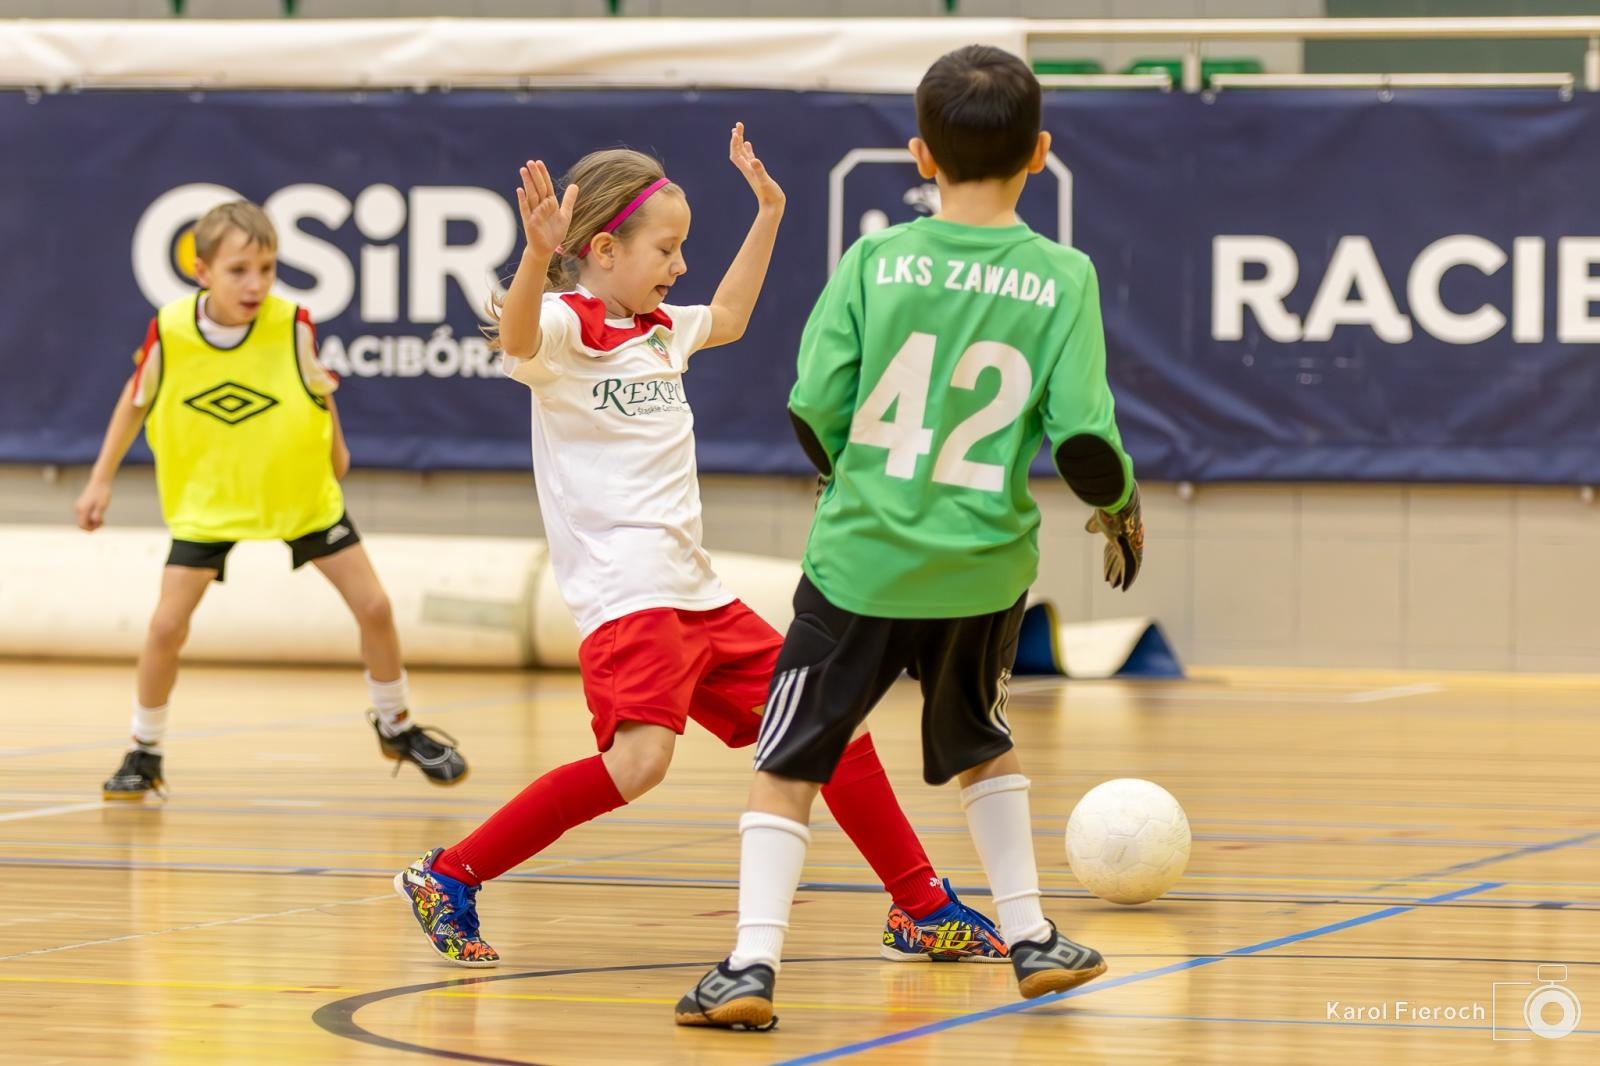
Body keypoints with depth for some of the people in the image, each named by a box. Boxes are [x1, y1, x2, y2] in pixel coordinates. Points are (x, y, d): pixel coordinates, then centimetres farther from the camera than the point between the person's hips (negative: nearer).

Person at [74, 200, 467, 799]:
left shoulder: (293, 327, -21)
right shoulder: (169, 330, -20)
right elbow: (136, 398, -2)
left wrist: (334, 450, 13)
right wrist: (101, 479, 3)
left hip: (302, 494, 1)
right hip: (207, 498, -1)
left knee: (373, 606, 0)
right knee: (167, 625, -10)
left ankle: (397, 728, 24)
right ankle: (144, 754, 12)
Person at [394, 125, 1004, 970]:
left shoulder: (661, 330, 19)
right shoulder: (564, 327, -7)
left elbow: (728, 320, 41)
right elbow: (516, 339, -32)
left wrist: (768, 213, 37)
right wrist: (536, 258, -51)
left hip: (695, 591, 9)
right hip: (623, 591, -9)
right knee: (639, 756, -29)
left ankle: (922, 912, 24)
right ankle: (448, 881, -17)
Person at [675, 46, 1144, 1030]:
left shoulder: (876, 261, -6)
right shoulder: (1063, 278, -5)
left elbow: (816, 405, -8)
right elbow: (1081, 432, -10)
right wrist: (1120, 506, 11)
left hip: (863, 557, -2)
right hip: (987, 563, 2)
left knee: (789, 764, 4)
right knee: (978, 743, 28)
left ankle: (753, 966, -8)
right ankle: (1031, 938, 31)